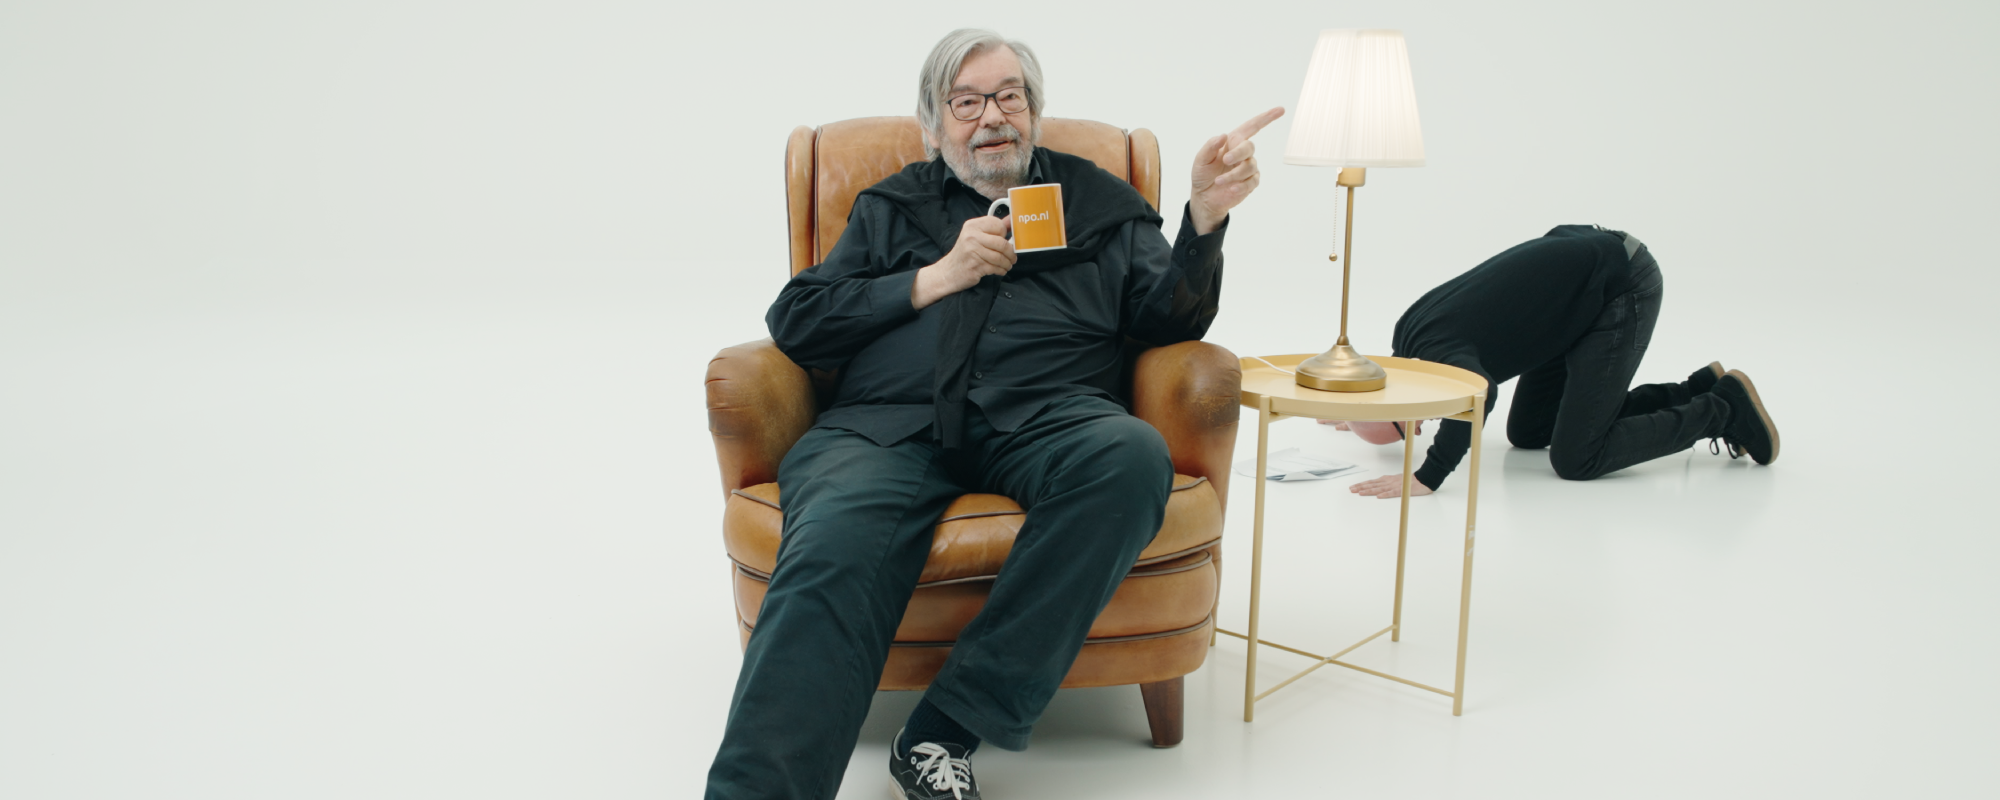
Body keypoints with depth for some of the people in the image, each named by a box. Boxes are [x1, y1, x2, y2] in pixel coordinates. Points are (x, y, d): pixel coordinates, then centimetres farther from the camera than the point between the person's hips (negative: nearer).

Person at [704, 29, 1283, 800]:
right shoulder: (890, 207, 28)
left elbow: (1170, 322, 17)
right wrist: (937, 279, 6)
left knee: (1132, 454, -36)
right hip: (889, 422, 0)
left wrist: (1205, 217, -2)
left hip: (1047, 416, 0)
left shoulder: (1100, 201, 27)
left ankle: (942, 732, -33)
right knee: (831, 554, -34)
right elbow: (794, 322, 16)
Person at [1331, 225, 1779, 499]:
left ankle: (1724, 406, 5)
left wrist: (1426, 478, -44)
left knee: (1577, 458, -12)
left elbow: (1478, 392, -51)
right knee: (1527, 434, 15)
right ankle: (1697, 390, 20)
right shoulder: (1407, 334, 1)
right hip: (1583, 271, 10)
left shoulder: (1435, 351, -26)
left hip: (1623, 285, -10)